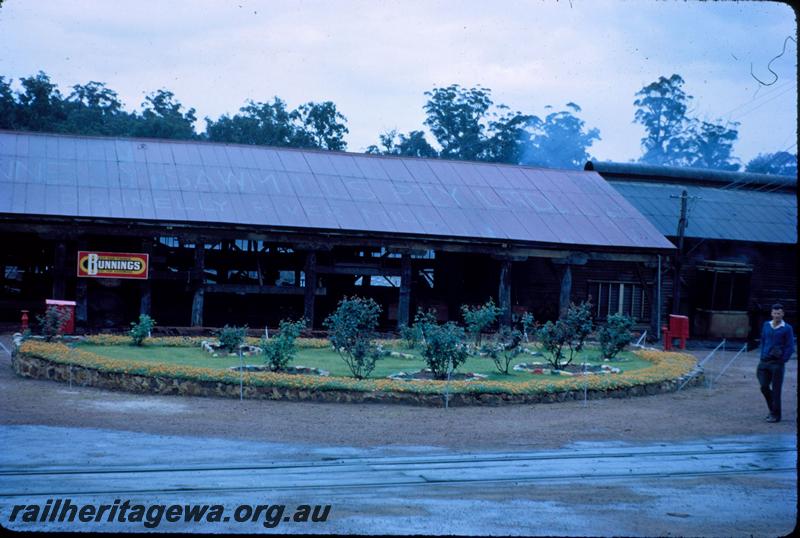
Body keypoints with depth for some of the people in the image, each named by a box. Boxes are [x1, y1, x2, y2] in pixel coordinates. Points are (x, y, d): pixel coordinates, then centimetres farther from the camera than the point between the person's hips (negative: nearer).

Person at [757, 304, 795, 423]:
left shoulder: (787, 328, -4)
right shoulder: (766, 325, 11)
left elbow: (790, 348, -4)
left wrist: (782, 361, -9)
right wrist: (762, 357, 13)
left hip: (777, 363, -5)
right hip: (764, 362, 5)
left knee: (776, 390, -1)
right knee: (764, 387, 5)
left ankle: (775, 415, 9)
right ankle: (772, 409, 26)